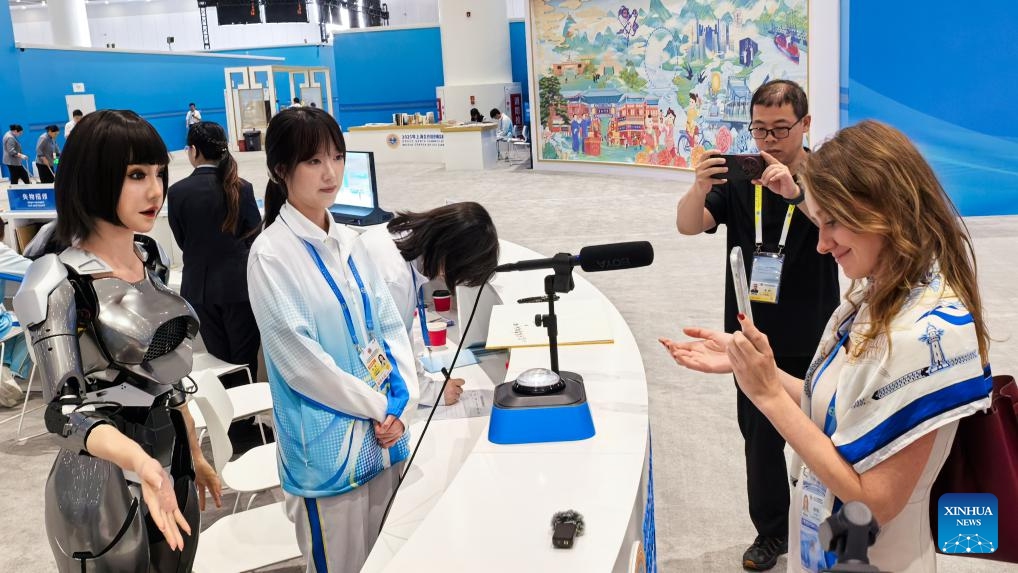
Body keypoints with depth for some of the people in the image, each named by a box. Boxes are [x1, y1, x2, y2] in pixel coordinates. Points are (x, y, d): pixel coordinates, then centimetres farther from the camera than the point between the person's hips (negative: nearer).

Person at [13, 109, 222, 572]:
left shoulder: (151, 260, 3)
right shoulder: (59, 284, -18)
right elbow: (65, 409, -22)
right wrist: (140, 463, -39)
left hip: (172, 463, 7)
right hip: (105, 485, -6)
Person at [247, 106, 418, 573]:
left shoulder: (347, 241, 6)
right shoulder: (270, 255, -14)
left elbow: (389, 325, 6)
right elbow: (300, 361, -17)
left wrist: (401, 406, -5)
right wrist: (380, 407, -11)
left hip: (383, 433, 6)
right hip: (327, 446, -6)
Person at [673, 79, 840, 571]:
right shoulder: (738, 177, -1)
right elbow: (688, 225, -12)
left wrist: (795, 194, -43)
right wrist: (701, 188, -34)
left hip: (811, 342, -2)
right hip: (753, 337, 2)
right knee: (759, 437, 12)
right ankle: (771, 532, 31)